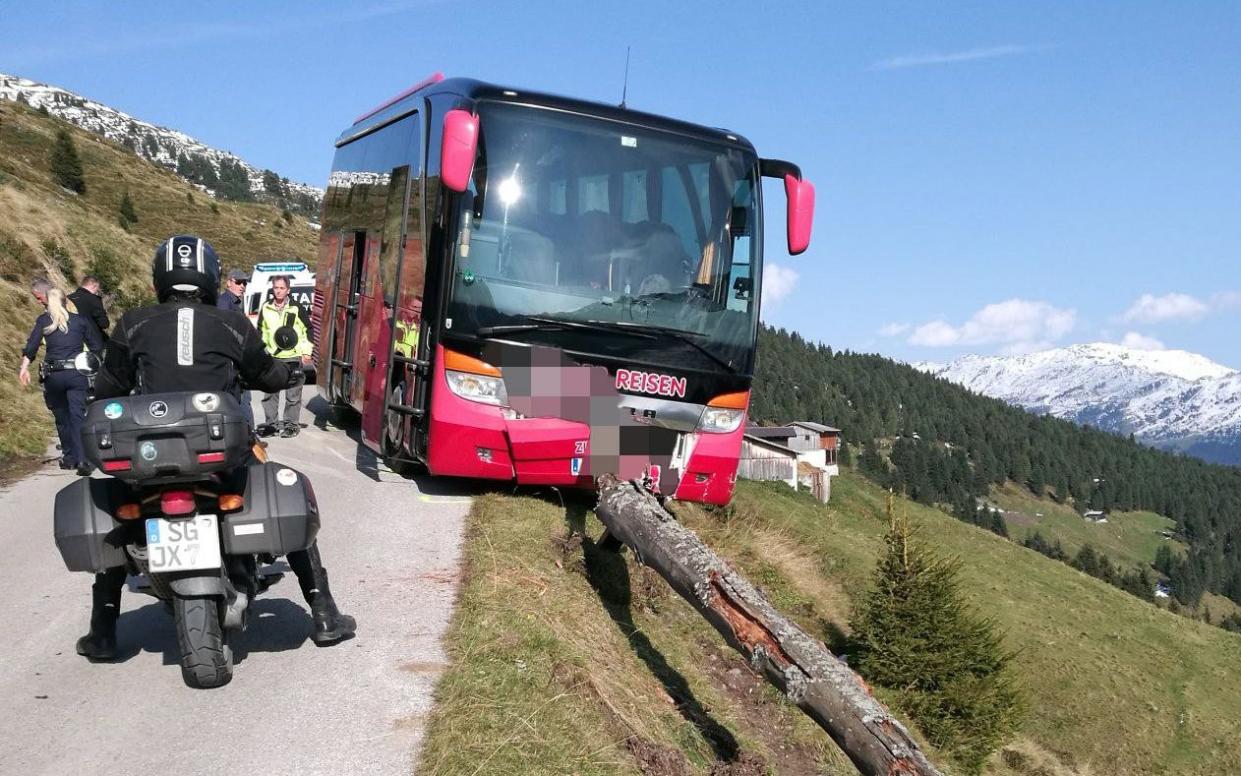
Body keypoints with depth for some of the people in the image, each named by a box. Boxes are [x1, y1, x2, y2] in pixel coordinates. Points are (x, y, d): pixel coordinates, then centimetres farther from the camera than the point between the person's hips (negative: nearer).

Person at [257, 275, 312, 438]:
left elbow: (308, 330, 6)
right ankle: (271, 423, 14)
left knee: (293, 394, -1)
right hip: (272, 357, 3)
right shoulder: (265, 308, 9)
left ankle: (291, 424, 9)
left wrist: (306, 352, 1)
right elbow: (260, 331, 19)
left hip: (293, 357, -3)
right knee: (269, 393, 4)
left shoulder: (296, 308, 0)